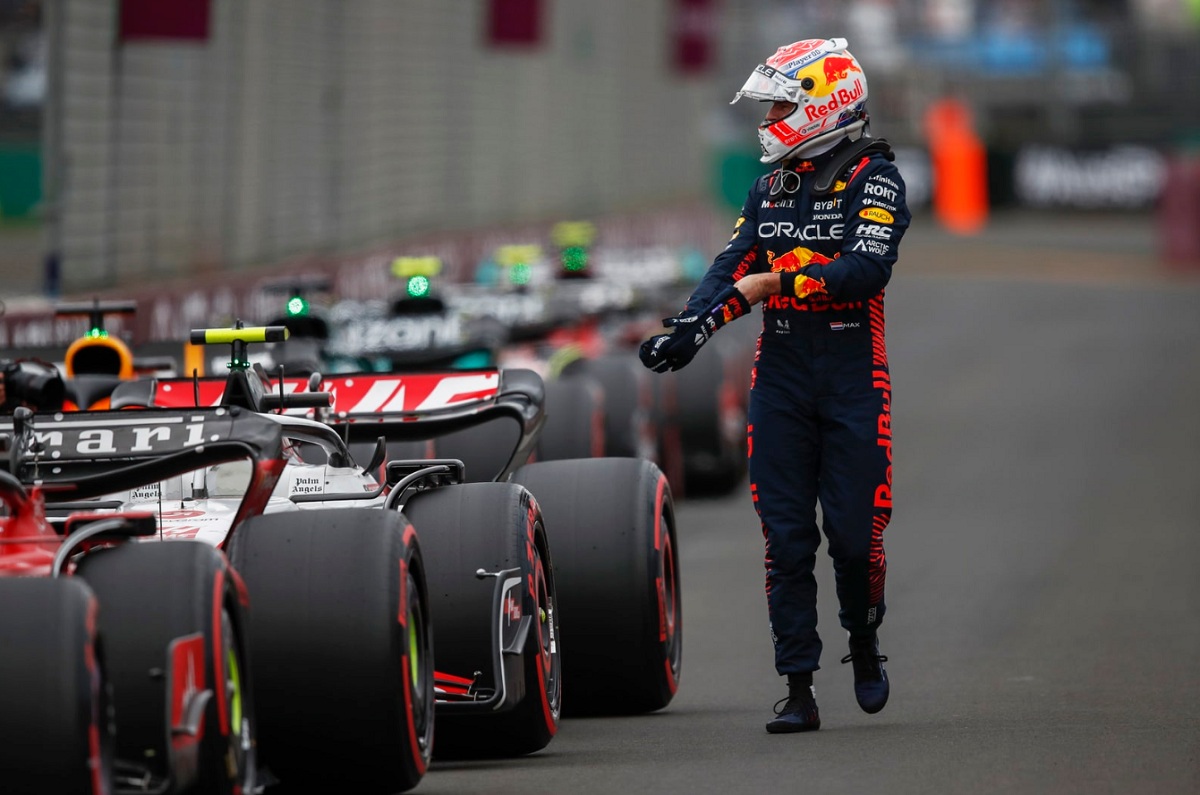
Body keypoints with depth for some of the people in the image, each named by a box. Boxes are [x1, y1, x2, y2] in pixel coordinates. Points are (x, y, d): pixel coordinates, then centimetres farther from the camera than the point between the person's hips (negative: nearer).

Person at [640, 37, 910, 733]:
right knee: (786, 537, 0)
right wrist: (690, 327, -13)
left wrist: (773, 282, -20)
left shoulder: (874, 178, -6)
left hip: (853, 381, -5)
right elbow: (734, 266, 5)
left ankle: (865, 644, 25)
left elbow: (867, 269, -20)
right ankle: (799, 689, 2)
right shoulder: (772, 187, 14)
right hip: (780, 378, 5)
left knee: (854, 532, -4)